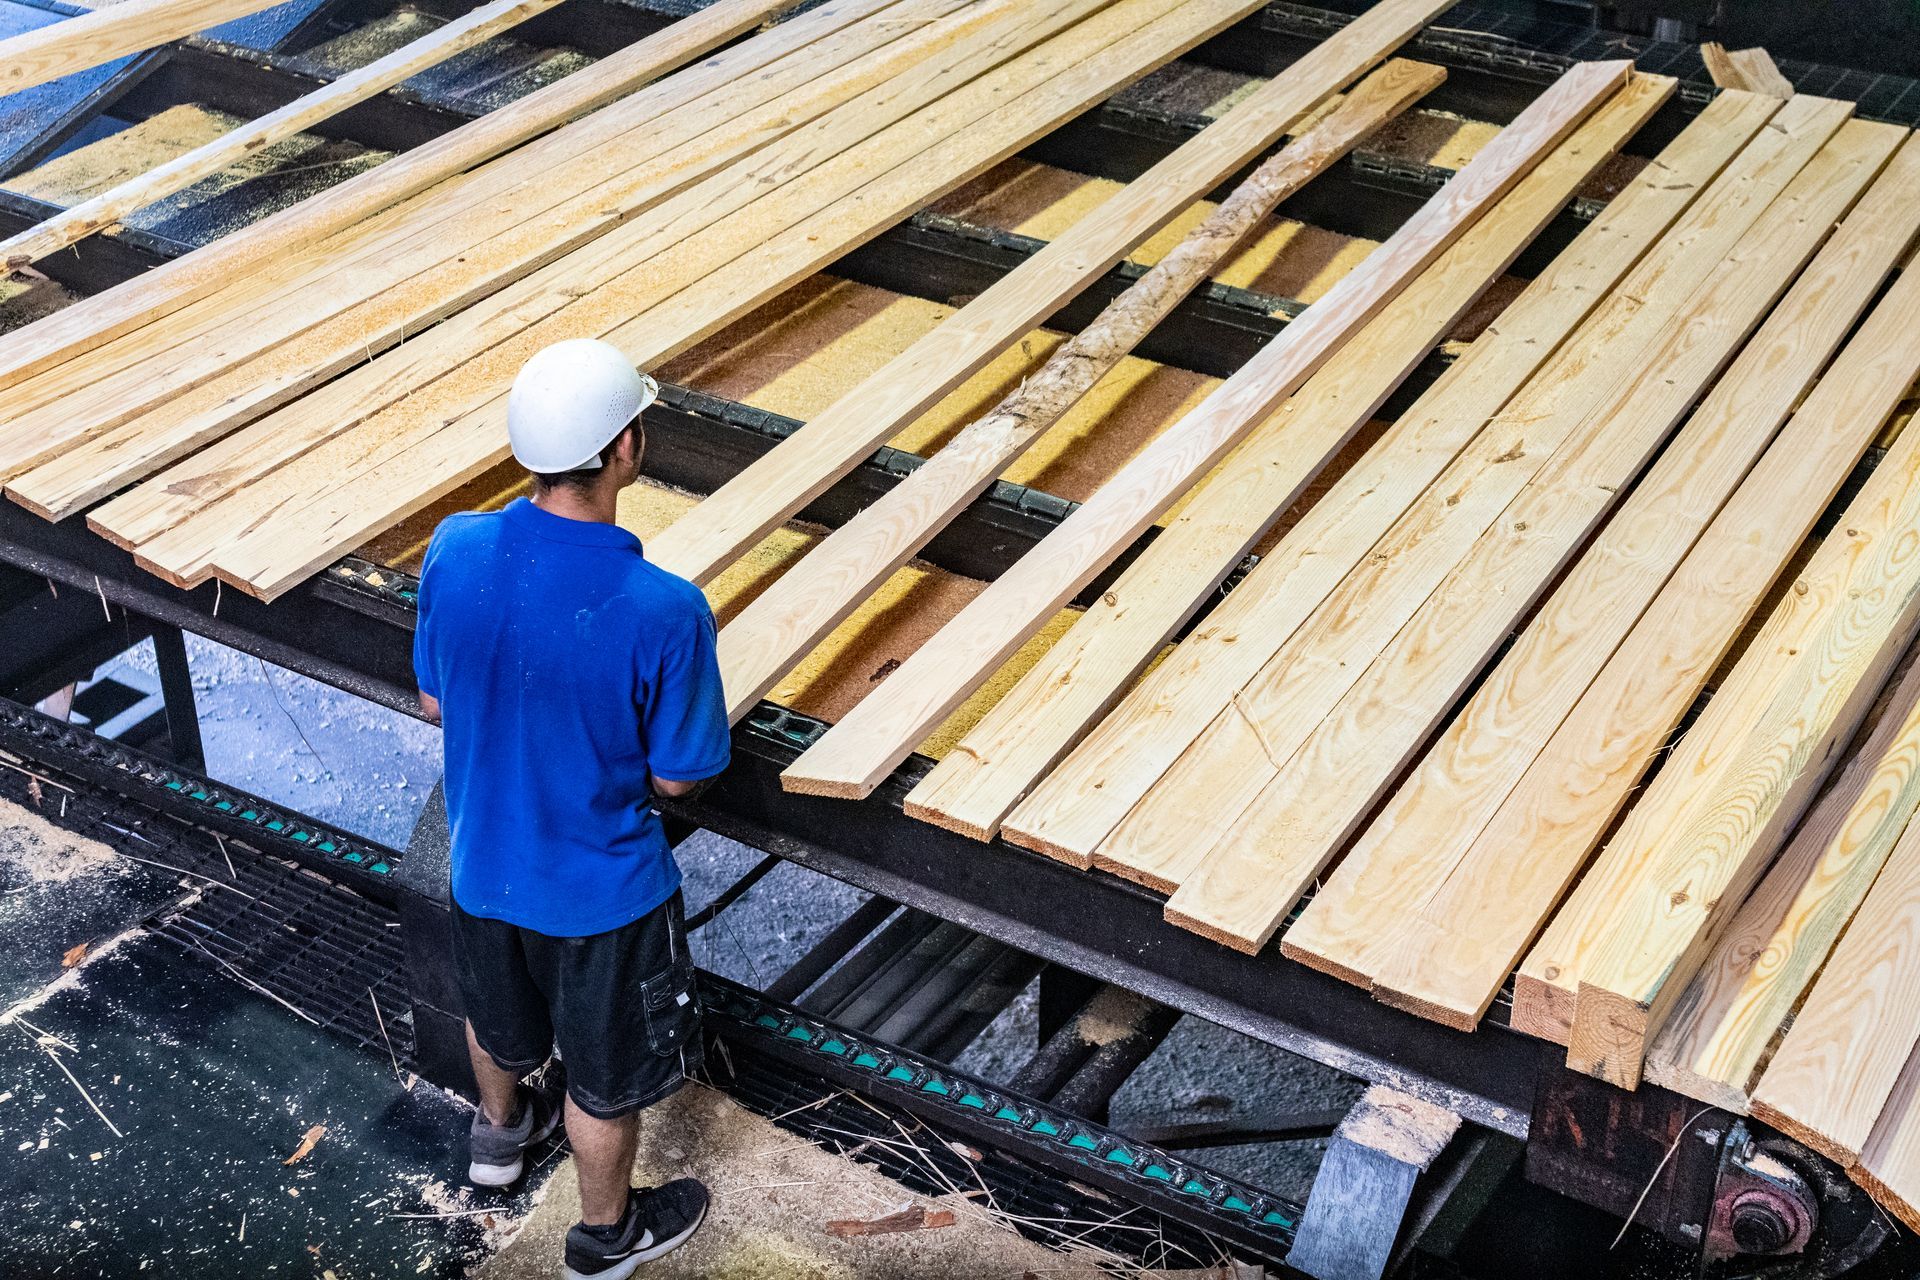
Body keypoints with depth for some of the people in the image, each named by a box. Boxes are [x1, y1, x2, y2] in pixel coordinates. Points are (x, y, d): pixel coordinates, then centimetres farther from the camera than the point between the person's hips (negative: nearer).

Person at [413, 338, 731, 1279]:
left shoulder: (453, 552, -22)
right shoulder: (665, 612, -34)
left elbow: (434, 704, -4)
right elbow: (676, 776, -19)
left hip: (482, 859, 5)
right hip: (600, 890, -4)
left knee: (498, 1014, 35)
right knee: (608, 1074, 23)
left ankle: (500, 1132, 64)